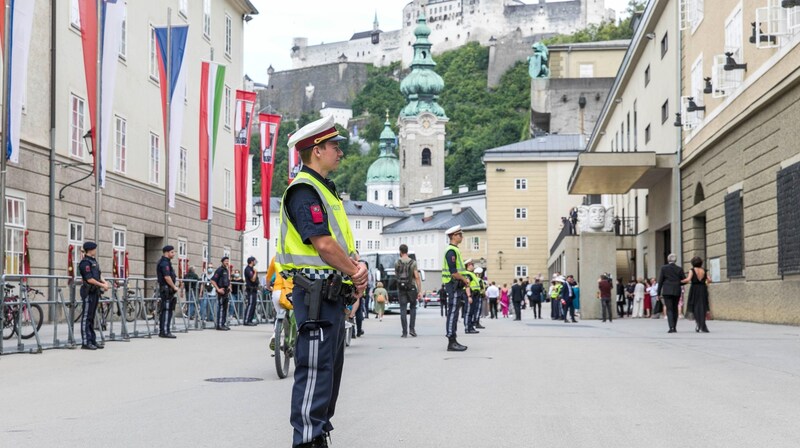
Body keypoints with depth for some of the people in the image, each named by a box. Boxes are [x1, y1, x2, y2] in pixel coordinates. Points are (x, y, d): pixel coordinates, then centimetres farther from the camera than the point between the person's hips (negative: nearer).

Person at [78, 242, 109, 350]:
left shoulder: (94, 261, 15)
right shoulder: (85, 262, -14)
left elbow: (99, 275, 17)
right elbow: (90, 279, -20)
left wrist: (104, 282, -1)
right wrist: (102, 285, -15)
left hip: (95, 292, 9)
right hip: (89, 292, -9)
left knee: (92, 317, 13)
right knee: (86, 317, -5)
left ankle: (92, 340, 18)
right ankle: (85, 342, -4)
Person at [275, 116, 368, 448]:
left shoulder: (325, 190, 20)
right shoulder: (304, 190, -12)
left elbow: (343, 241, 19)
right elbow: (323, 243, -20)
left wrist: (358, 266, 0)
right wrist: (355, 273, -8)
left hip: (334, 295, 11)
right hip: (317, 292, -11)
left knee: (330, 370, 15)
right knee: (314, 371, -10)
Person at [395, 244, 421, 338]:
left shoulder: (397, 263, 0)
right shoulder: (413, 263, -5)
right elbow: (417, 277, -9)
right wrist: (420, 291, -8)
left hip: (401, 288, 1)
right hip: (411, 288, -1)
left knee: (403, 310, 2)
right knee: (413, 308, 14)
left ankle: (405, 332, -3)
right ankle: (411, 329, 4)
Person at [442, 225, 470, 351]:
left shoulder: (454, 250, 18)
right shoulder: (451, 251, -15)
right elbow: (453, 272, -23)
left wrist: (464, 280, 12)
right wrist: (465, 279, -11)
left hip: (456, 286, 10)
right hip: (453, 285, -10)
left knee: (454, 314, 12)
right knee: (452, 313, -9)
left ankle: (453, 341, 16)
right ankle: (451, 343, -8)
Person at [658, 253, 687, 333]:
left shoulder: (664, 268, -3)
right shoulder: (679, 269, 2)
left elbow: (660, 281, -3)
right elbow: (684, 281, 2)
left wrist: (659, 293, 2)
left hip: (667, 291, -2)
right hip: (677, 291, 2)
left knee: (669, 309, -3)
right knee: (675, 309, 14)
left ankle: (671, 327, -18)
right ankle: (674, 327, 18)